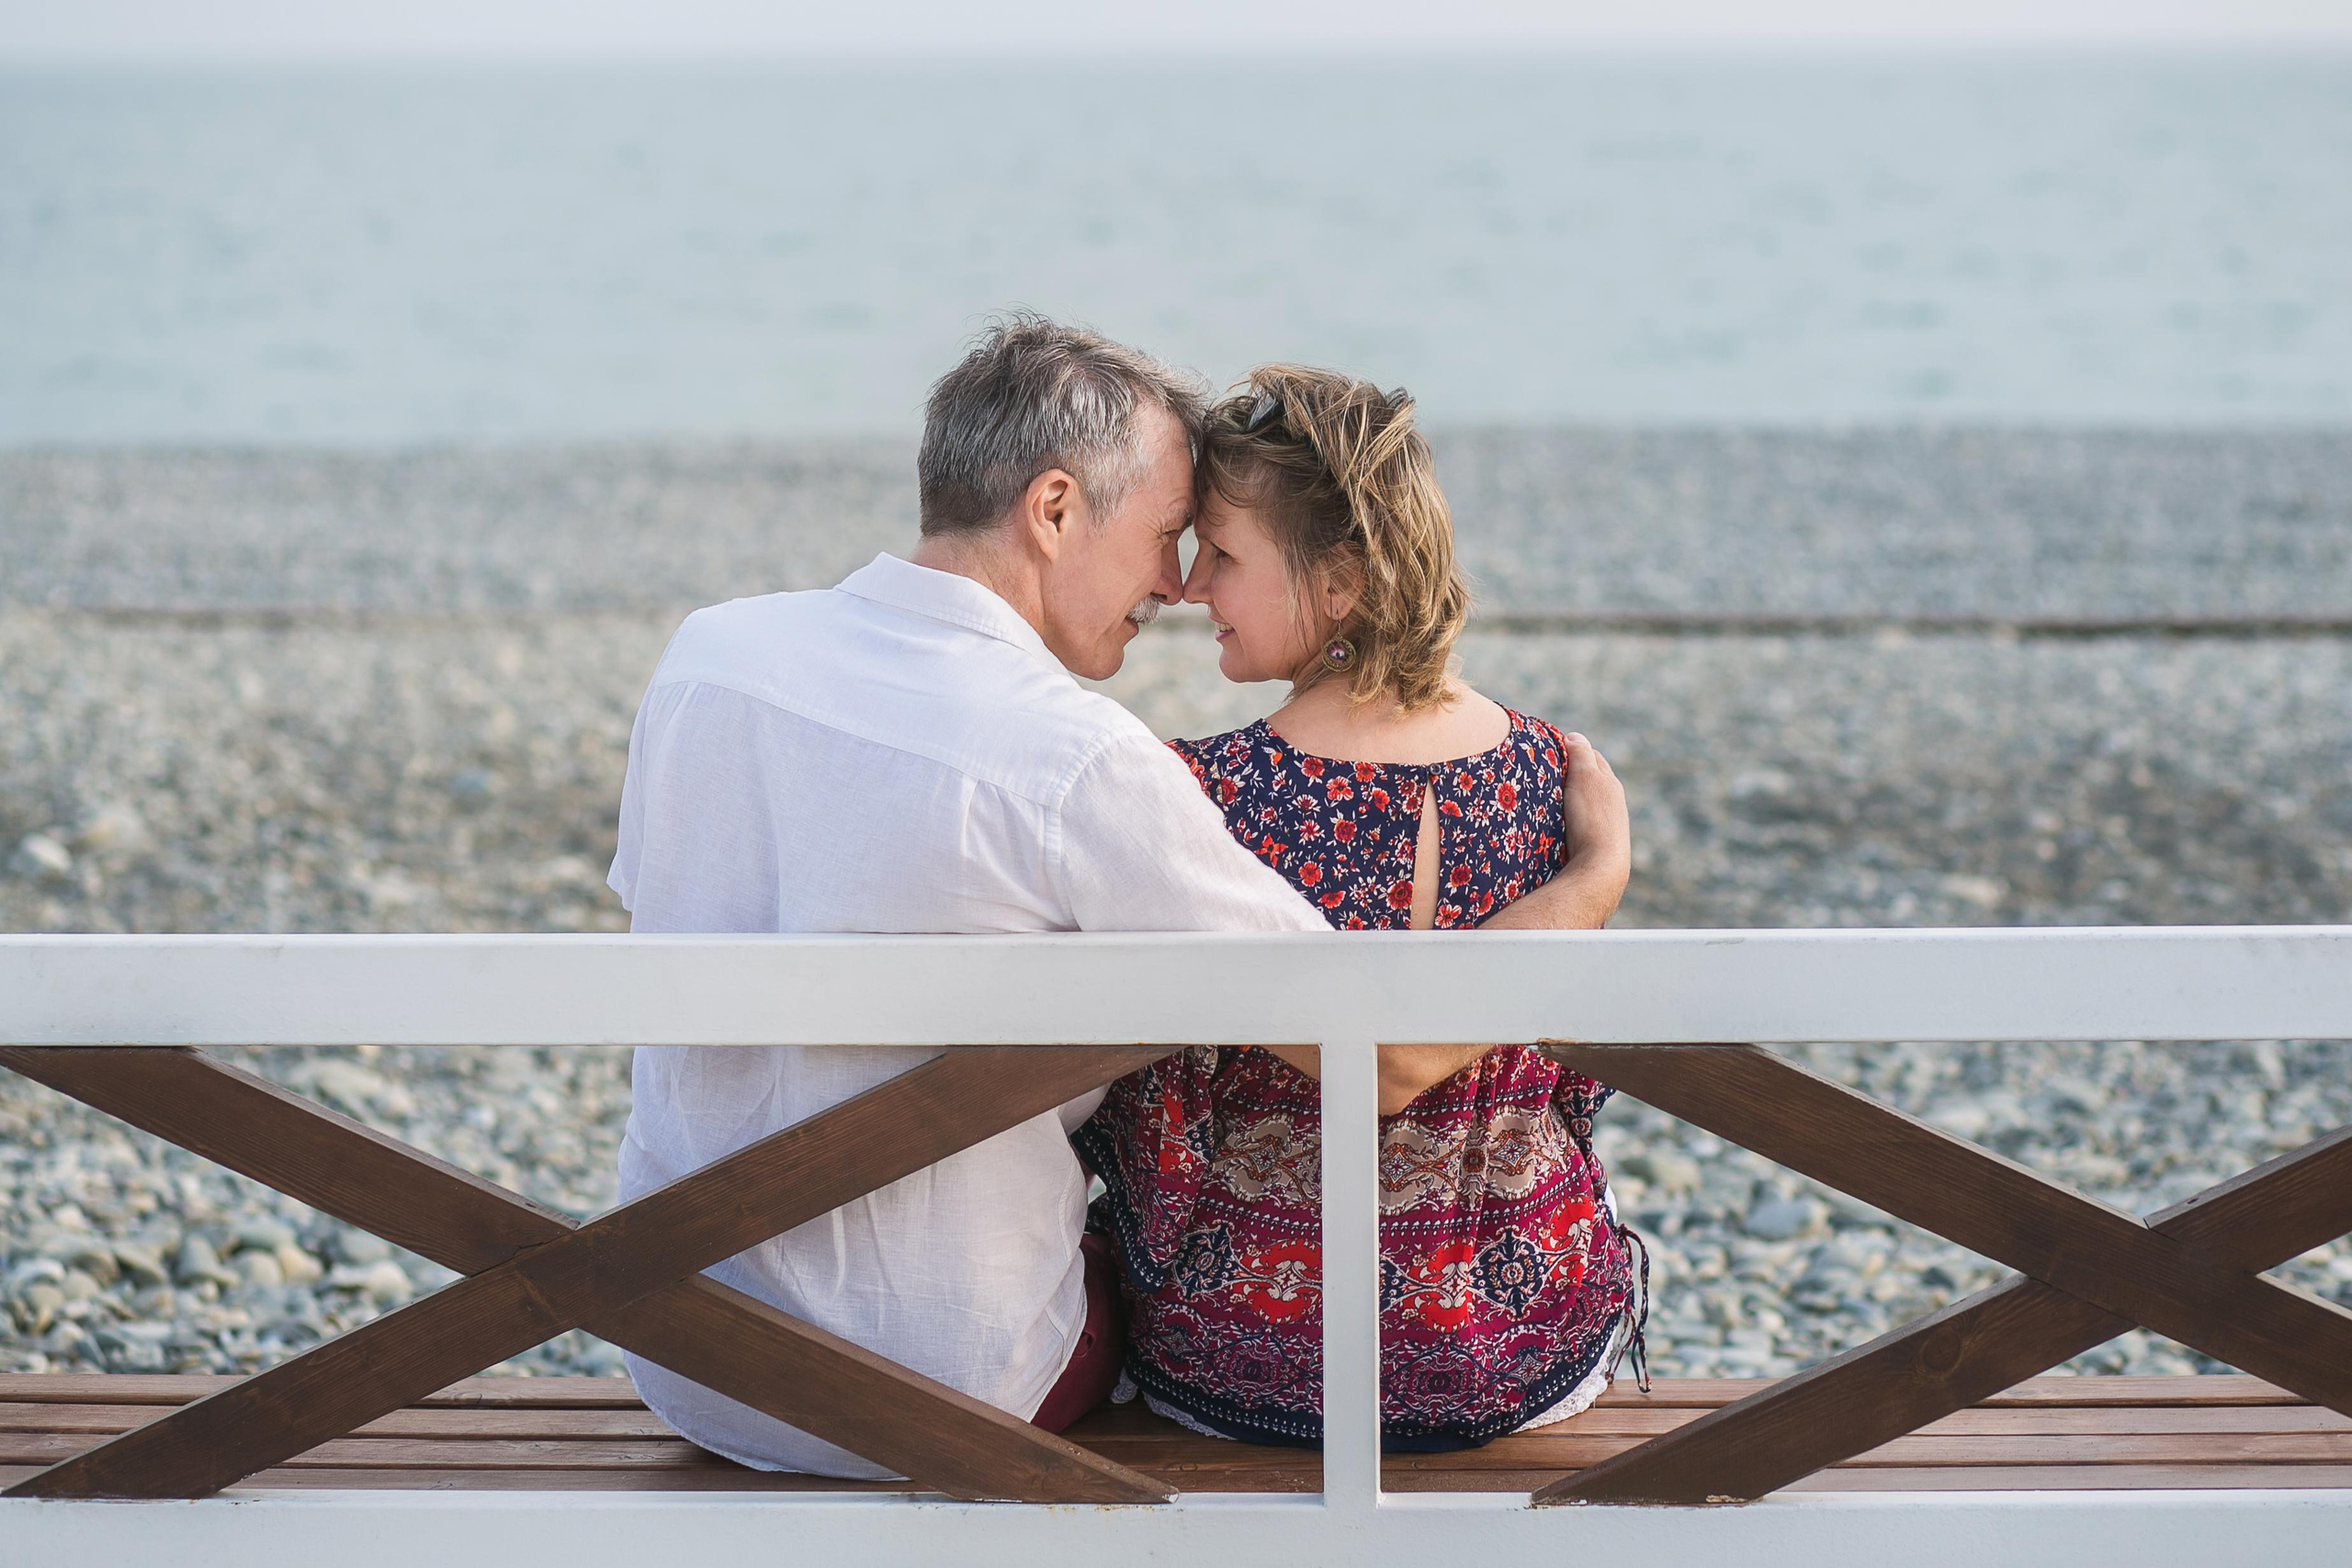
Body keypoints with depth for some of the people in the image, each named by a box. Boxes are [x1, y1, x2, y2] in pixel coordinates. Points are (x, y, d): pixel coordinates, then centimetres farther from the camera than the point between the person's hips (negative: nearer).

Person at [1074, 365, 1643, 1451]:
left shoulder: (1198, 800, -22)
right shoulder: (1553, 775, -10)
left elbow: (1155, 1125, -15)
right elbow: (1574, 1092, 5)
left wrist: (1154, 1256, 1)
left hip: (1247, 1374, -3)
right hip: (1537, 1355, 3)